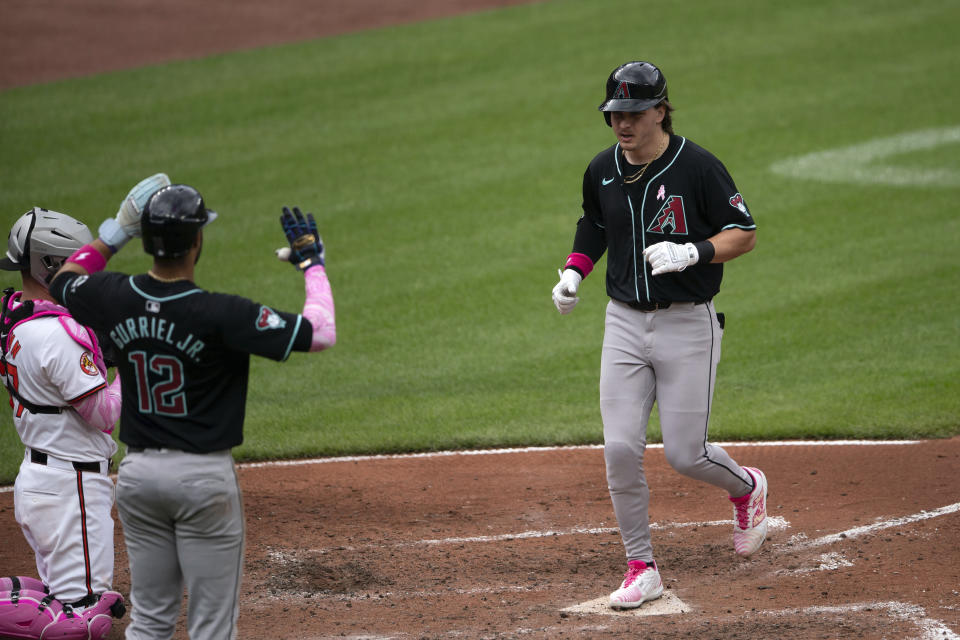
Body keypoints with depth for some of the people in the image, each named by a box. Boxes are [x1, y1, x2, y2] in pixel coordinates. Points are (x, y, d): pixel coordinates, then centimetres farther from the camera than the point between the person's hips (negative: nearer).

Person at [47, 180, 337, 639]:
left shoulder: (114, 297, -5)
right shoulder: (220, 314, -21)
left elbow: (63, 282, 19)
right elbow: (320, 333, -19)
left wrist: (115, 234, 20)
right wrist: (312, 263, -6)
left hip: (138, 471, 5)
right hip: (204, 477, -5)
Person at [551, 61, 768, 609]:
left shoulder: (697, 167, -12)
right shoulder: (602, 171, 4)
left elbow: (744, 234, -8)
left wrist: (692, 252, -24)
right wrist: (575, 271, 8)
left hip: (688, 325, -4)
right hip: (625, 323, 4)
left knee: (685, 454, -2)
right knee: (621, 448, -6)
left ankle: (747, 487, 32)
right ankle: (641, 568, 6)